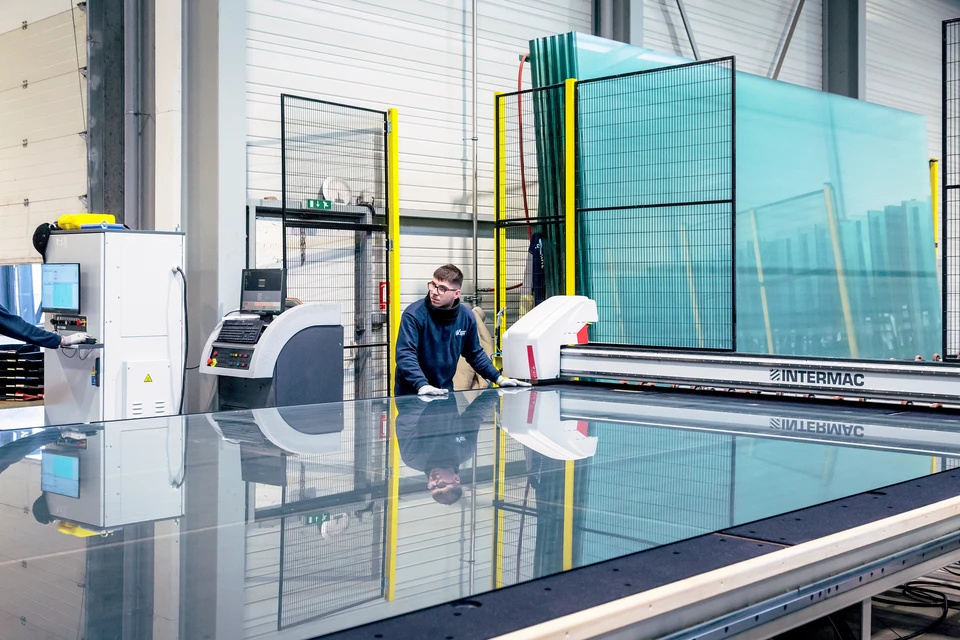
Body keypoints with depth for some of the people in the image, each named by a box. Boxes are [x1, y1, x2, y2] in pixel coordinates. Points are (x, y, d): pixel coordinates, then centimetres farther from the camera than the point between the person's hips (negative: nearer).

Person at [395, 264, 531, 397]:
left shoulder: (466, 317, 2)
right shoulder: (414, 314, -13)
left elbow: (475, 354, 15)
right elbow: (405, 354, -22)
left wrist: (499, 378, 9)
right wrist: (422, 385, -35)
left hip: (445, 391, 3)